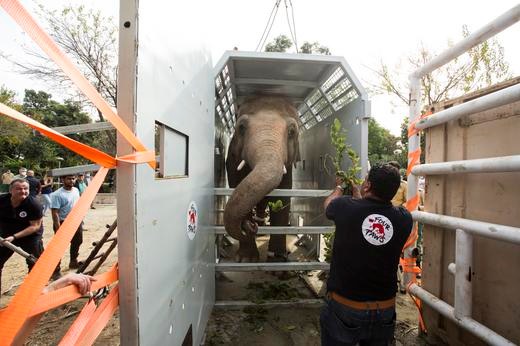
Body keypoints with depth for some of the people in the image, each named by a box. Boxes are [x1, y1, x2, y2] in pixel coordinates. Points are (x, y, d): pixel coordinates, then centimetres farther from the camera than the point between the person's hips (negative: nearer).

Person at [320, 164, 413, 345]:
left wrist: (339, 187, 25)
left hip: (344, 307, -2)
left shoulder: (345, 207, -20)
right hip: (385, 310, 3)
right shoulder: (404, 219, -13)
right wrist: (358, 196, 26)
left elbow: (328, 204, 4)